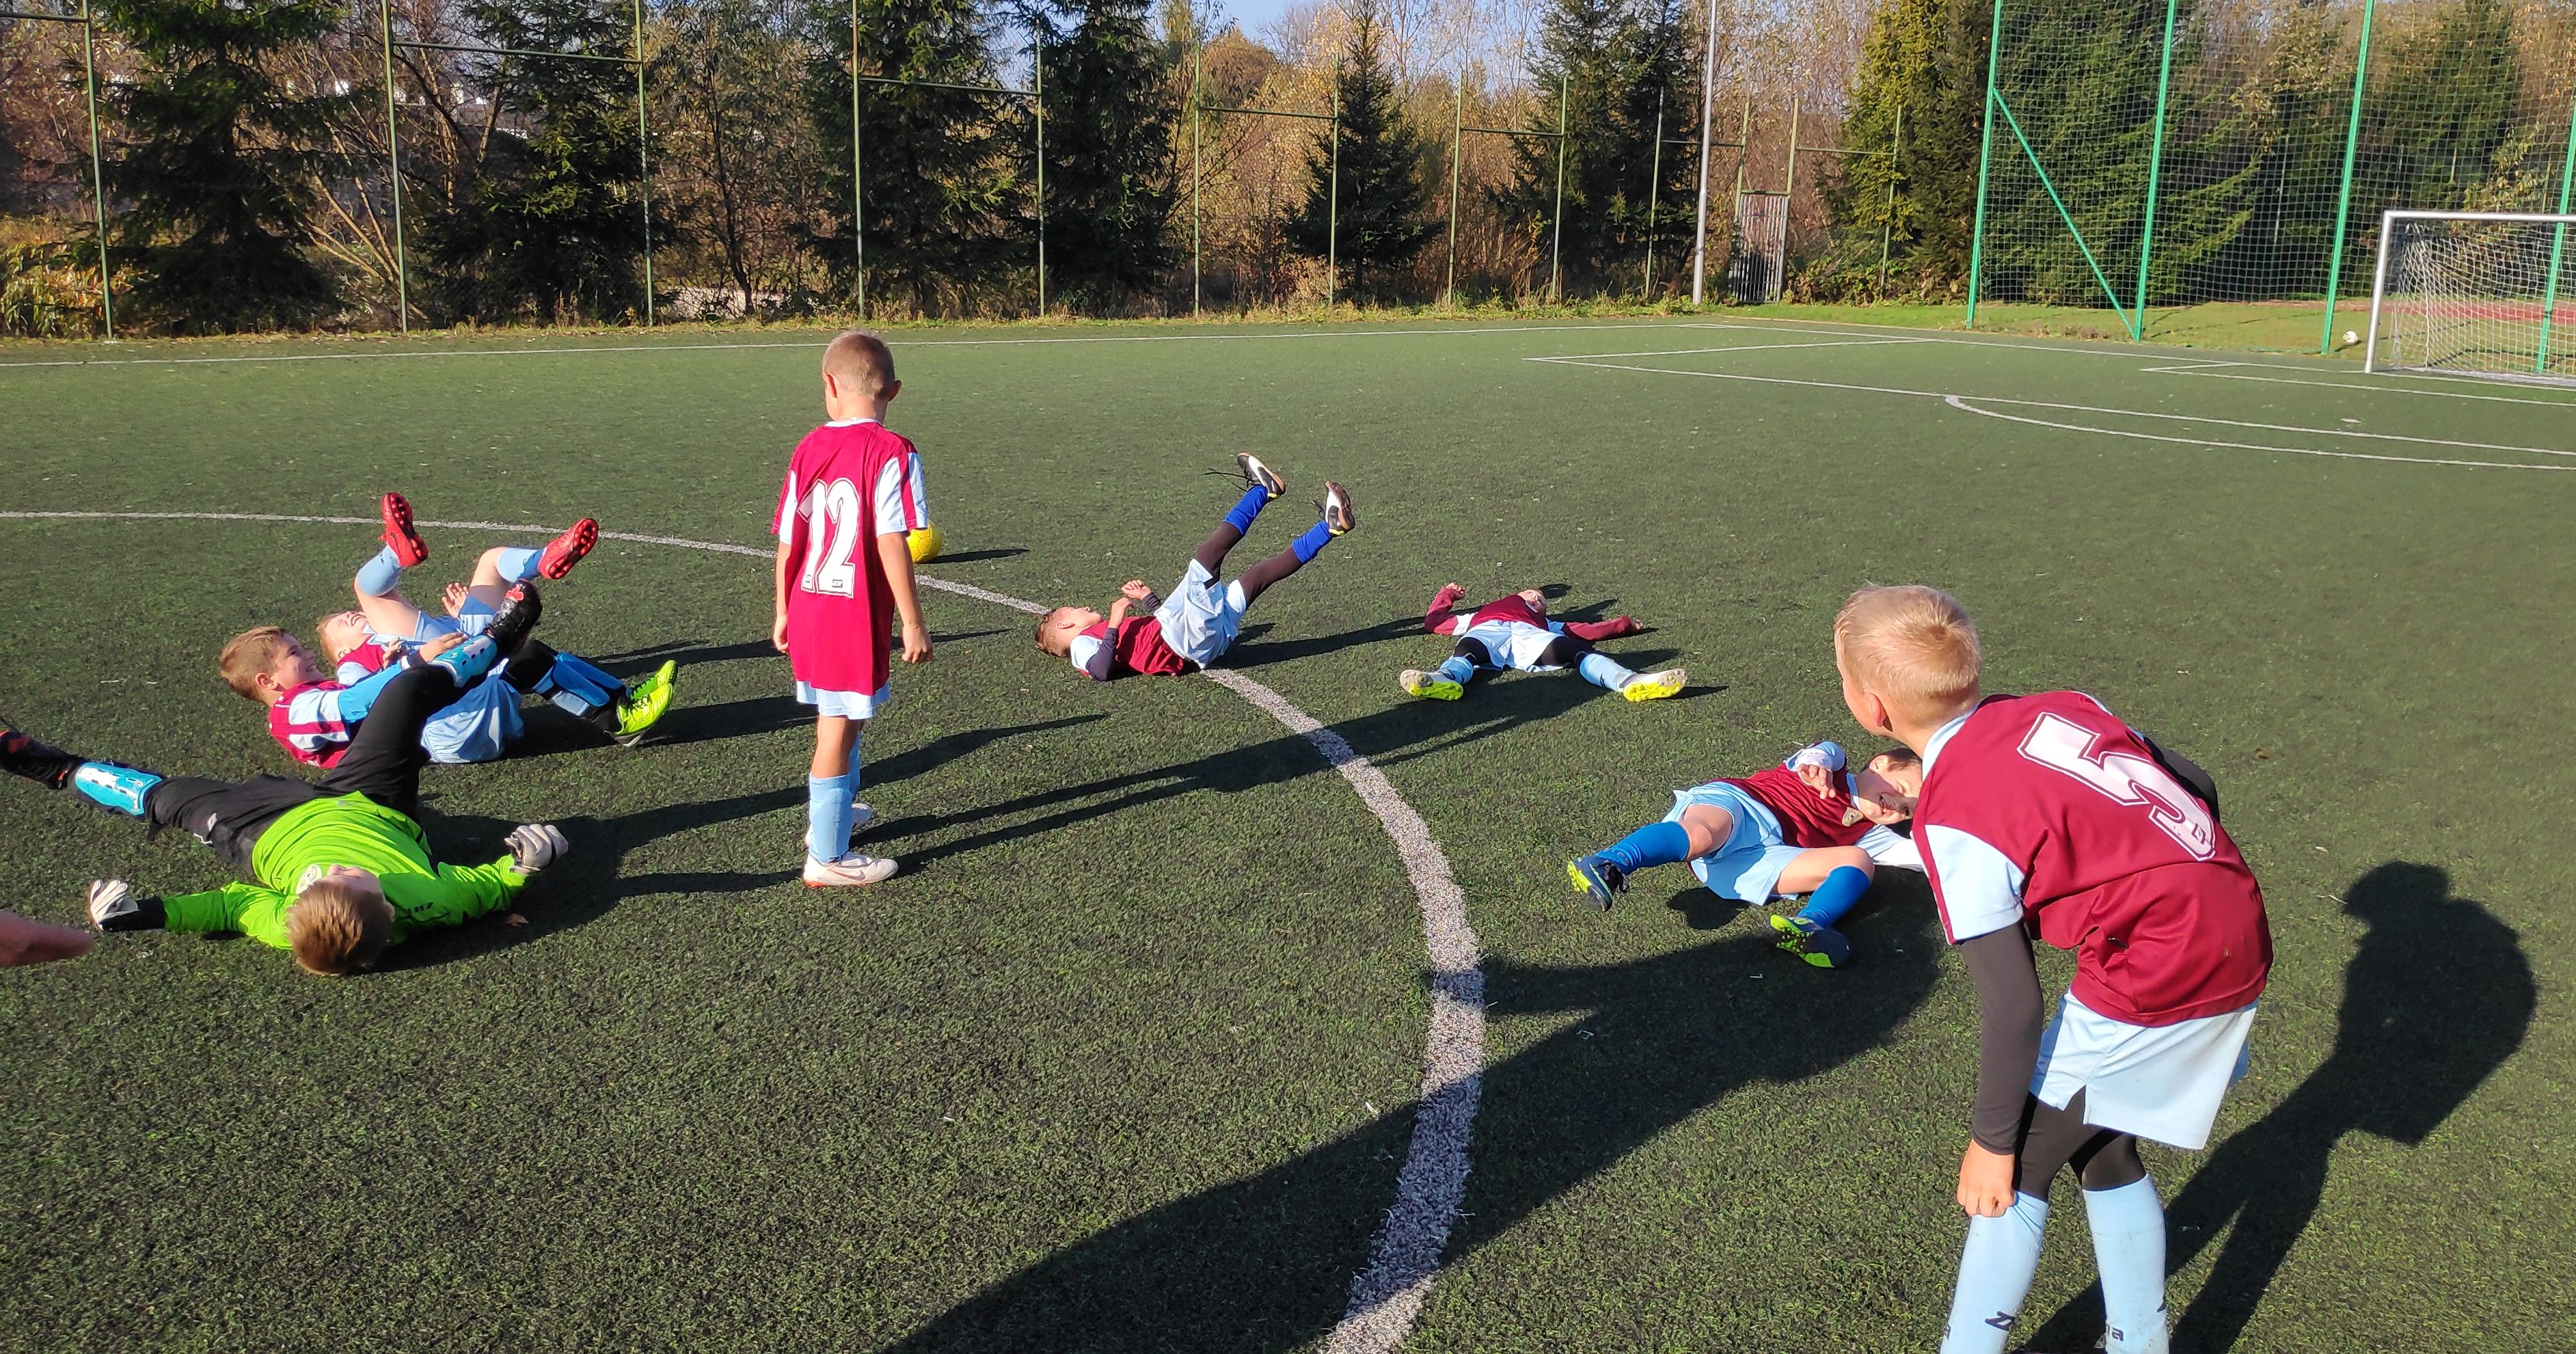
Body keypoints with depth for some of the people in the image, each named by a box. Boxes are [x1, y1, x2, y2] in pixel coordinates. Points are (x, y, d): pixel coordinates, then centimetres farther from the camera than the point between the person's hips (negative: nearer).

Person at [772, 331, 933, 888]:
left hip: (808, 610, 6)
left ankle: (833, 813, 45)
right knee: (838, 729, 2)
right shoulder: (892, 453, -14)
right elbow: (891, 544, -19)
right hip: (857, 619, -6)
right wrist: (913, 624, -14)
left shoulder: (808, 449, 4)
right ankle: (827, 857, 11)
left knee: (839, 718, 26)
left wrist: (782, 611, 18)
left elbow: (787, 541, 6)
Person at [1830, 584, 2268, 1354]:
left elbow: (2012, 1007, -16)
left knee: (2020, 1165, 6)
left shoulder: (1954, 820, -18)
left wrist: (1993, 1140, -4)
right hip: (2241, 945, 8)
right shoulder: (2061, 707, 3)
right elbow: (2198, 788, 13)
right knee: (2098, 1147, 24)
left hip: (2155, 986, -8)